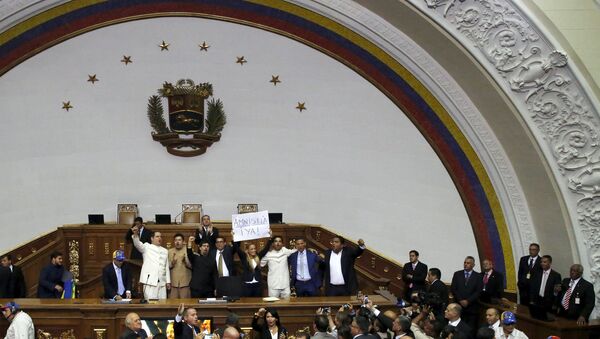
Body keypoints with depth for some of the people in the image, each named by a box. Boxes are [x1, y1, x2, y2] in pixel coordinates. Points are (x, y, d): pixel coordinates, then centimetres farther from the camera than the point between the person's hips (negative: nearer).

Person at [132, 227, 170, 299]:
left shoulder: (165, 251, 21)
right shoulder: (147, 247, 7)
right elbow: (138, 244, -13)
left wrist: (168, 281, 13)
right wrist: (135, 234, -34)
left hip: (162, 282, 5)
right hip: (150, 280, -5)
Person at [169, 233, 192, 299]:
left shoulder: (188, 250, 6)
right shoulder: (170, 251, 11)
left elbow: (191, 266, 1)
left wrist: (186, 261, -18)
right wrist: (172, 263, -12)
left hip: (185, 282, -1)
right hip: (173, 283, 1)